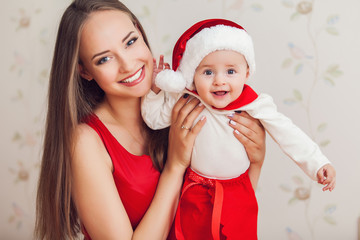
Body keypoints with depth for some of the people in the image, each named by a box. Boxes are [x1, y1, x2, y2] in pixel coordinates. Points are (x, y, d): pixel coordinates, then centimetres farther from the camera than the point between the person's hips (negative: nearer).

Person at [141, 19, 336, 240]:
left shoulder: (255, 106, -17)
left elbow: (288, 135, -12)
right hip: (196, 194, 0)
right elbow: (154, 118, -3)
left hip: (237, 196, 0)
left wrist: (317, 164, -18)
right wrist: (157, 87, -17)